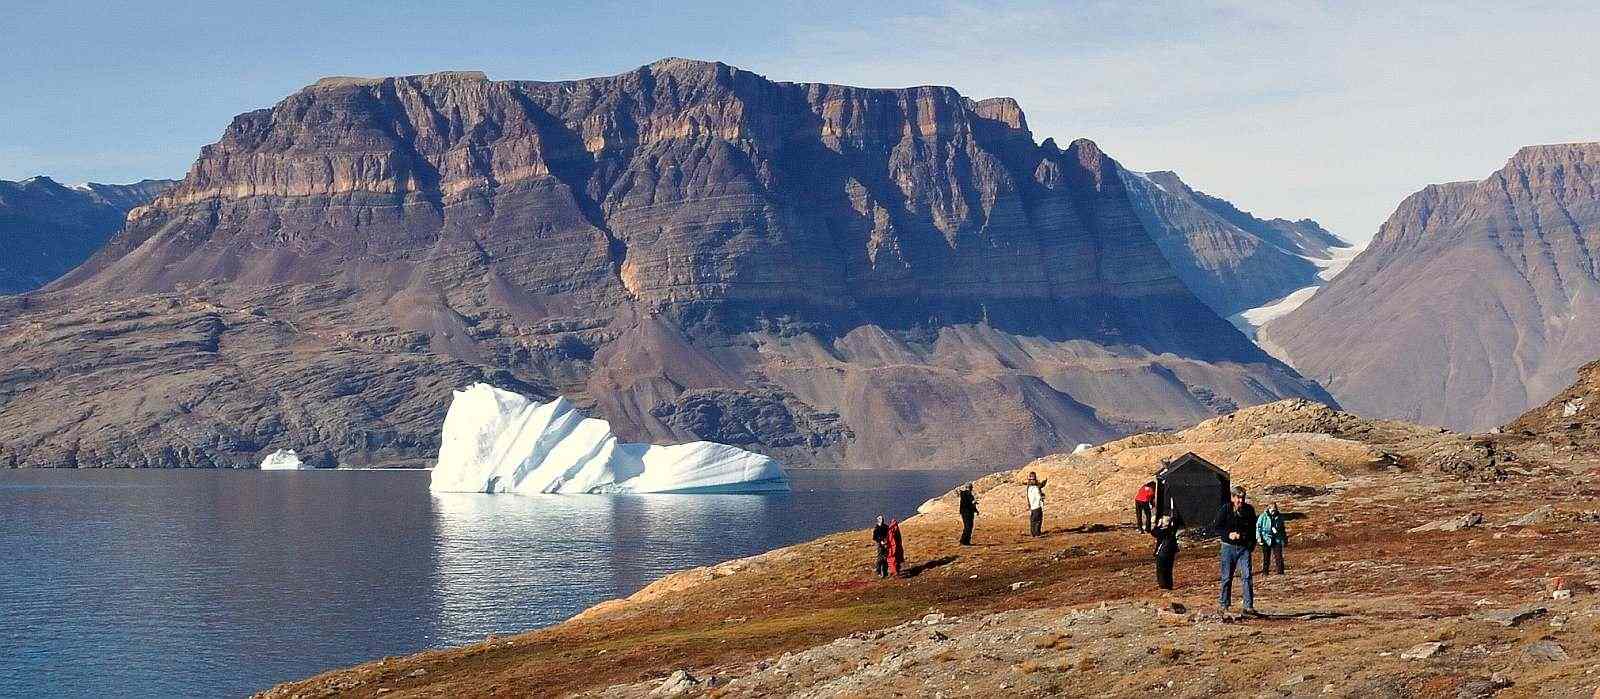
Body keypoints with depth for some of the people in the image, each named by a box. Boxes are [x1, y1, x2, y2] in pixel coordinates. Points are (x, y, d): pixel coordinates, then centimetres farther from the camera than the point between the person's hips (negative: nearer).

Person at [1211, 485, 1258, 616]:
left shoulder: (1249, 510, 3)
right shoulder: (1225, 510, -5)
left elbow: (1253, 529, 14)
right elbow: (1216, 527, -1)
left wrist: (1252, 545, 8)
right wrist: (1228, 534, -15)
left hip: (1244, 548, 1)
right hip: (1228, 547, -1)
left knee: (1247, 576, -10)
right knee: (1226, 578, 5)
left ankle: (1249, 606, -10)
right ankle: (1225, 605, 16)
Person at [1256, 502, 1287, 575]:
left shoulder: (1279, 516, 9)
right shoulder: (1263, 516, -1)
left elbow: (1282, 528, 22)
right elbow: (1258, 527, 1)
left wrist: (1285, 537, 23)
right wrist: (1258, 537, -9)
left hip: (1277, 539, 2)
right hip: (1266, 539, -2)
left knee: (1279, 556, -4)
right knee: (1266, 556, 2)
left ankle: (1280, 571, 2)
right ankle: (1265, 571, 11)